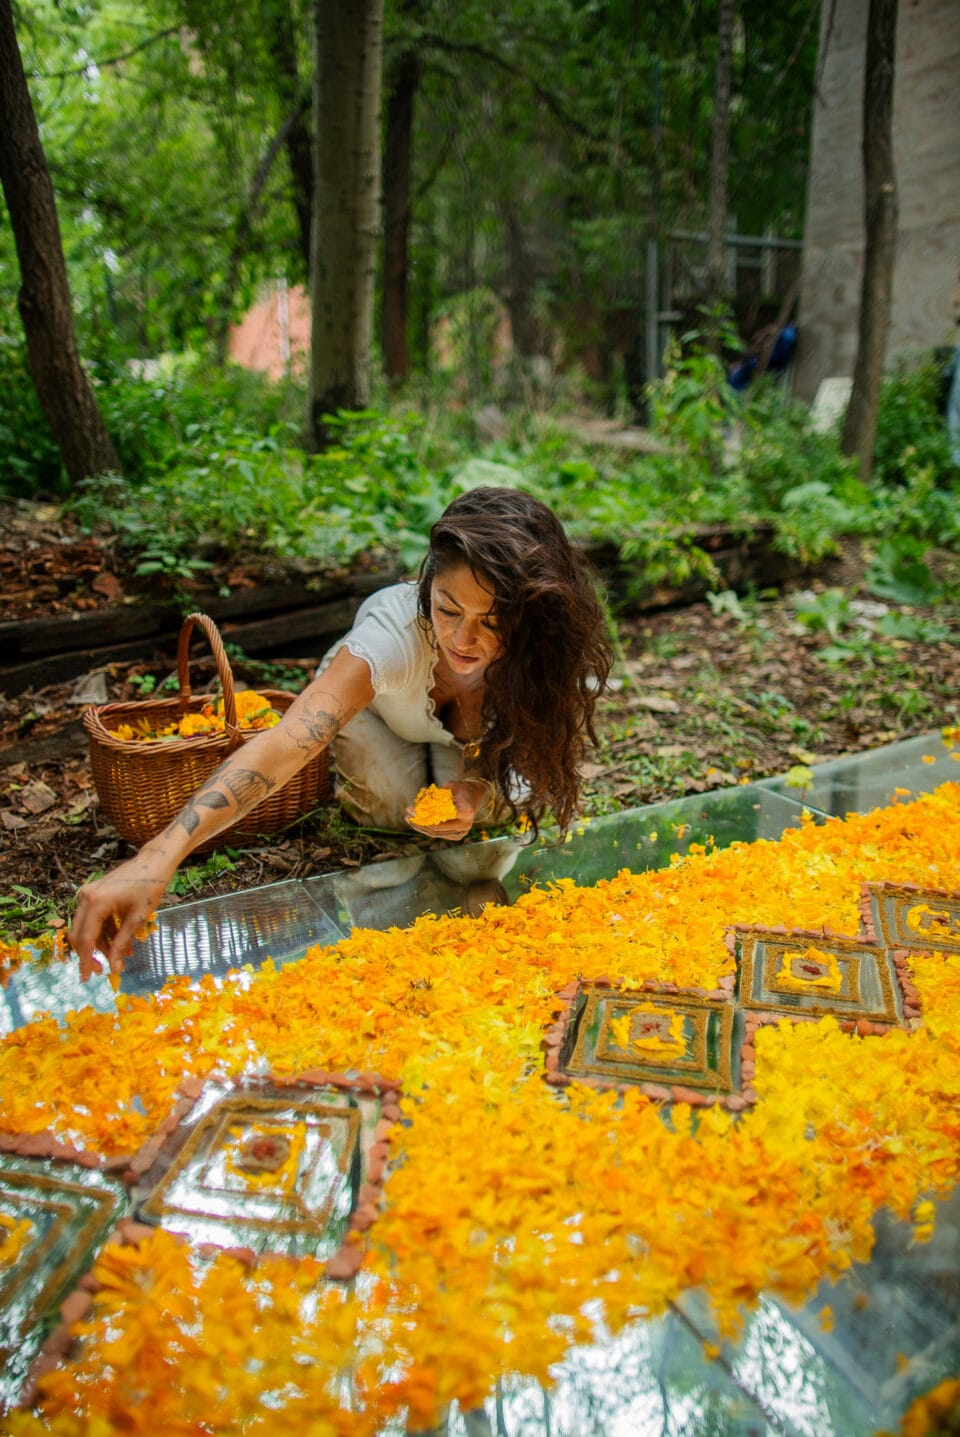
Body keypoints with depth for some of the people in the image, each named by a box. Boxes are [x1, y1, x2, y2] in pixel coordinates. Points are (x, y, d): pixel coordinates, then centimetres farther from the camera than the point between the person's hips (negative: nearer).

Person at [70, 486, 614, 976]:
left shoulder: (554, 653, -35)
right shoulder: (396, 628, -45)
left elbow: (547, 767, -20)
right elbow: (286, 742, -56)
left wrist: (483, 794, -44)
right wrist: (157, 858, -68)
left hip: (474, 738, 2)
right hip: (379, 702, -1)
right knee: (392, 803, -31)